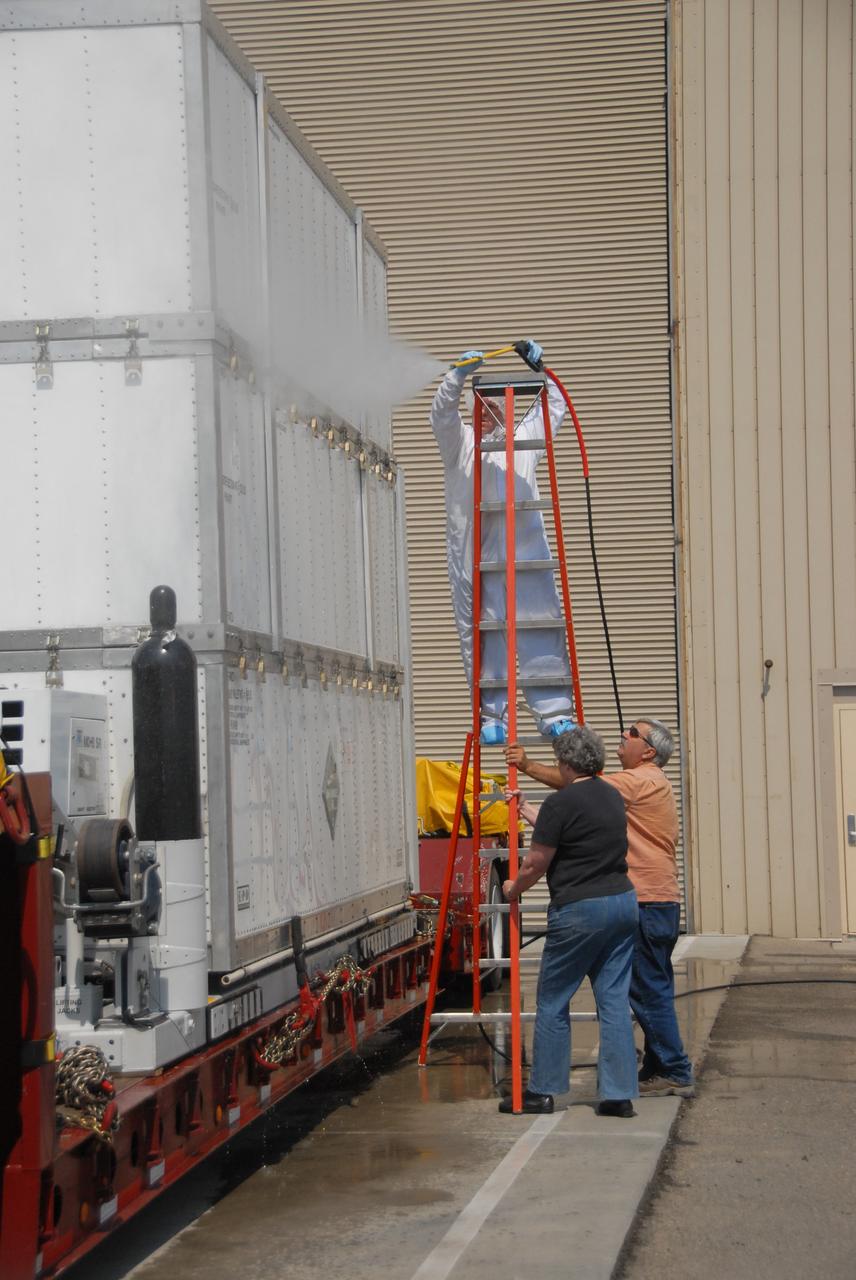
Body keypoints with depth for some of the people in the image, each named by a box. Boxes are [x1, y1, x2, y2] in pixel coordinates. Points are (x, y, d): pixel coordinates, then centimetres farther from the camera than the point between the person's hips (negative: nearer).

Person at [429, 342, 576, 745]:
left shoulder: (524, 440, 25)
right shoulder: (460, 443, 16)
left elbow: (554, 407, 31)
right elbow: (442, 412, -1)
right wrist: (459, 374, -13)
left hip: (526, 552, 2)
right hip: (474, 556, -2)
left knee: (542, 630, -6)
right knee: (481, 635, -3)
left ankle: (554, 713, -6)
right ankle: (491, 716, 2)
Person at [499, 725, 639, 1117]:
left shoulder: (560, 803, -12)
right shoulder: (612, 797, 12)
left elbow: (536, 863, -8)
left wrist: (513, 888, 12)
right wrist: (528, 812, 37)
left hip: (579, 911, -7)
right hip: (623, 902, 7)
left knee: (552, 1002, 6)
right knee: (614, 998, 7)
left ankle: (542, 1091, 12)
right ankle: (619, 1094, 5)